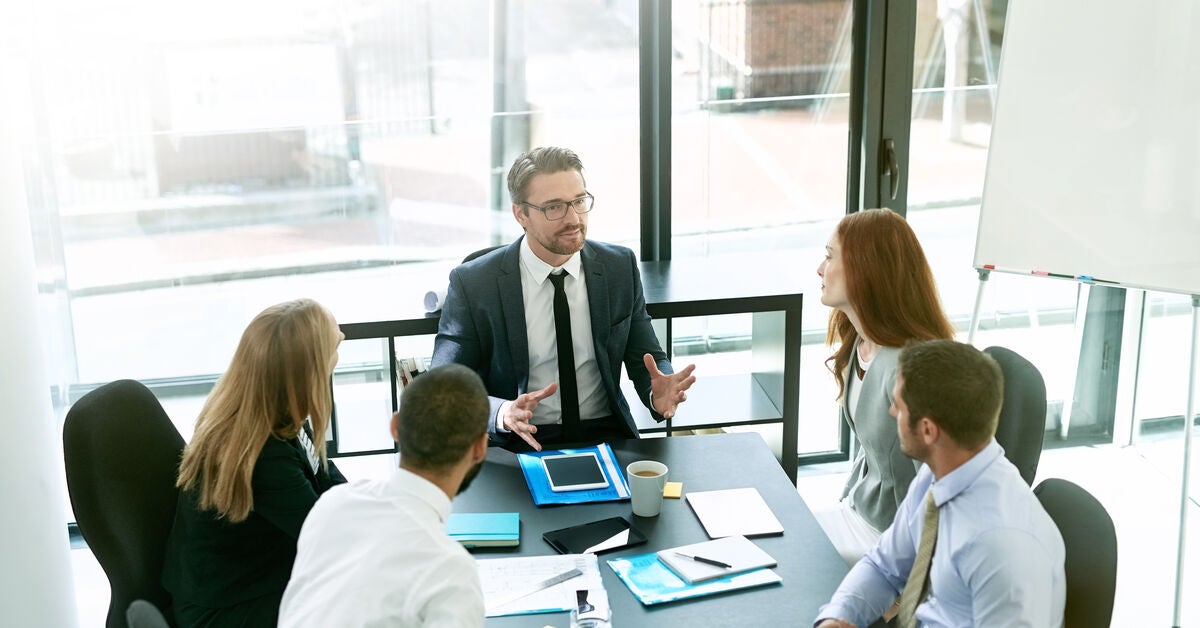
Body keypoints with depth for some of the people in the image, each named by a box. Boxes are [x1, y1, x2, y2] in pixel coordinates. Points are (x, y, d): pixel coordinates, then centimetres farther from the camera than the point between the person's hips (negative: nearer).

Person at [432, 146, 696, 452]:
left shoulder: (620, 267, 4)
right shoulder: (472, 284, -6)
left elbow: (646, 358, 9)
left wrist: (658, 394, -15)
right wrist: (503, 412, -29)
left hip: (605, 438, 0)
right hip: (518, 446, 0)